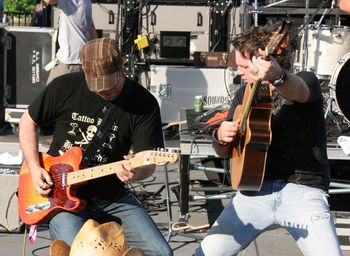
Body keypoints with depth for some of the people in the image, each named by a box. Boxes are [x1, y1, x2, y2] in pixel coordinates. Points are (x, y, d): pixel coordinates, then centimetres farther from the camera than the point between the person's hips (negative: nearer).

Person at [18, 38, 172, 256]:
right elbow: (28, 122, 9)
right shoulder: (65, 87, -5)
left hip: (112, 198, 1)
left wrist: (136, 172, -33)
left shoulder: (144, 104, -7)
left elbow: (148, 161, -9)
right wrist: (34, 167, -3)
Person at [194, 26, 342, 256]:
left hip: (302, 191, -4)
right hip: (254, 191, 4)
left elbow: (296, 90, -26)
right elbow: (224, 152, 22)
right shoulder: (244, 95, 16)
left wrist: (277, 77, -50)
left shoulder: (306, 81, 1)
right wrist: (221, 137, -2)